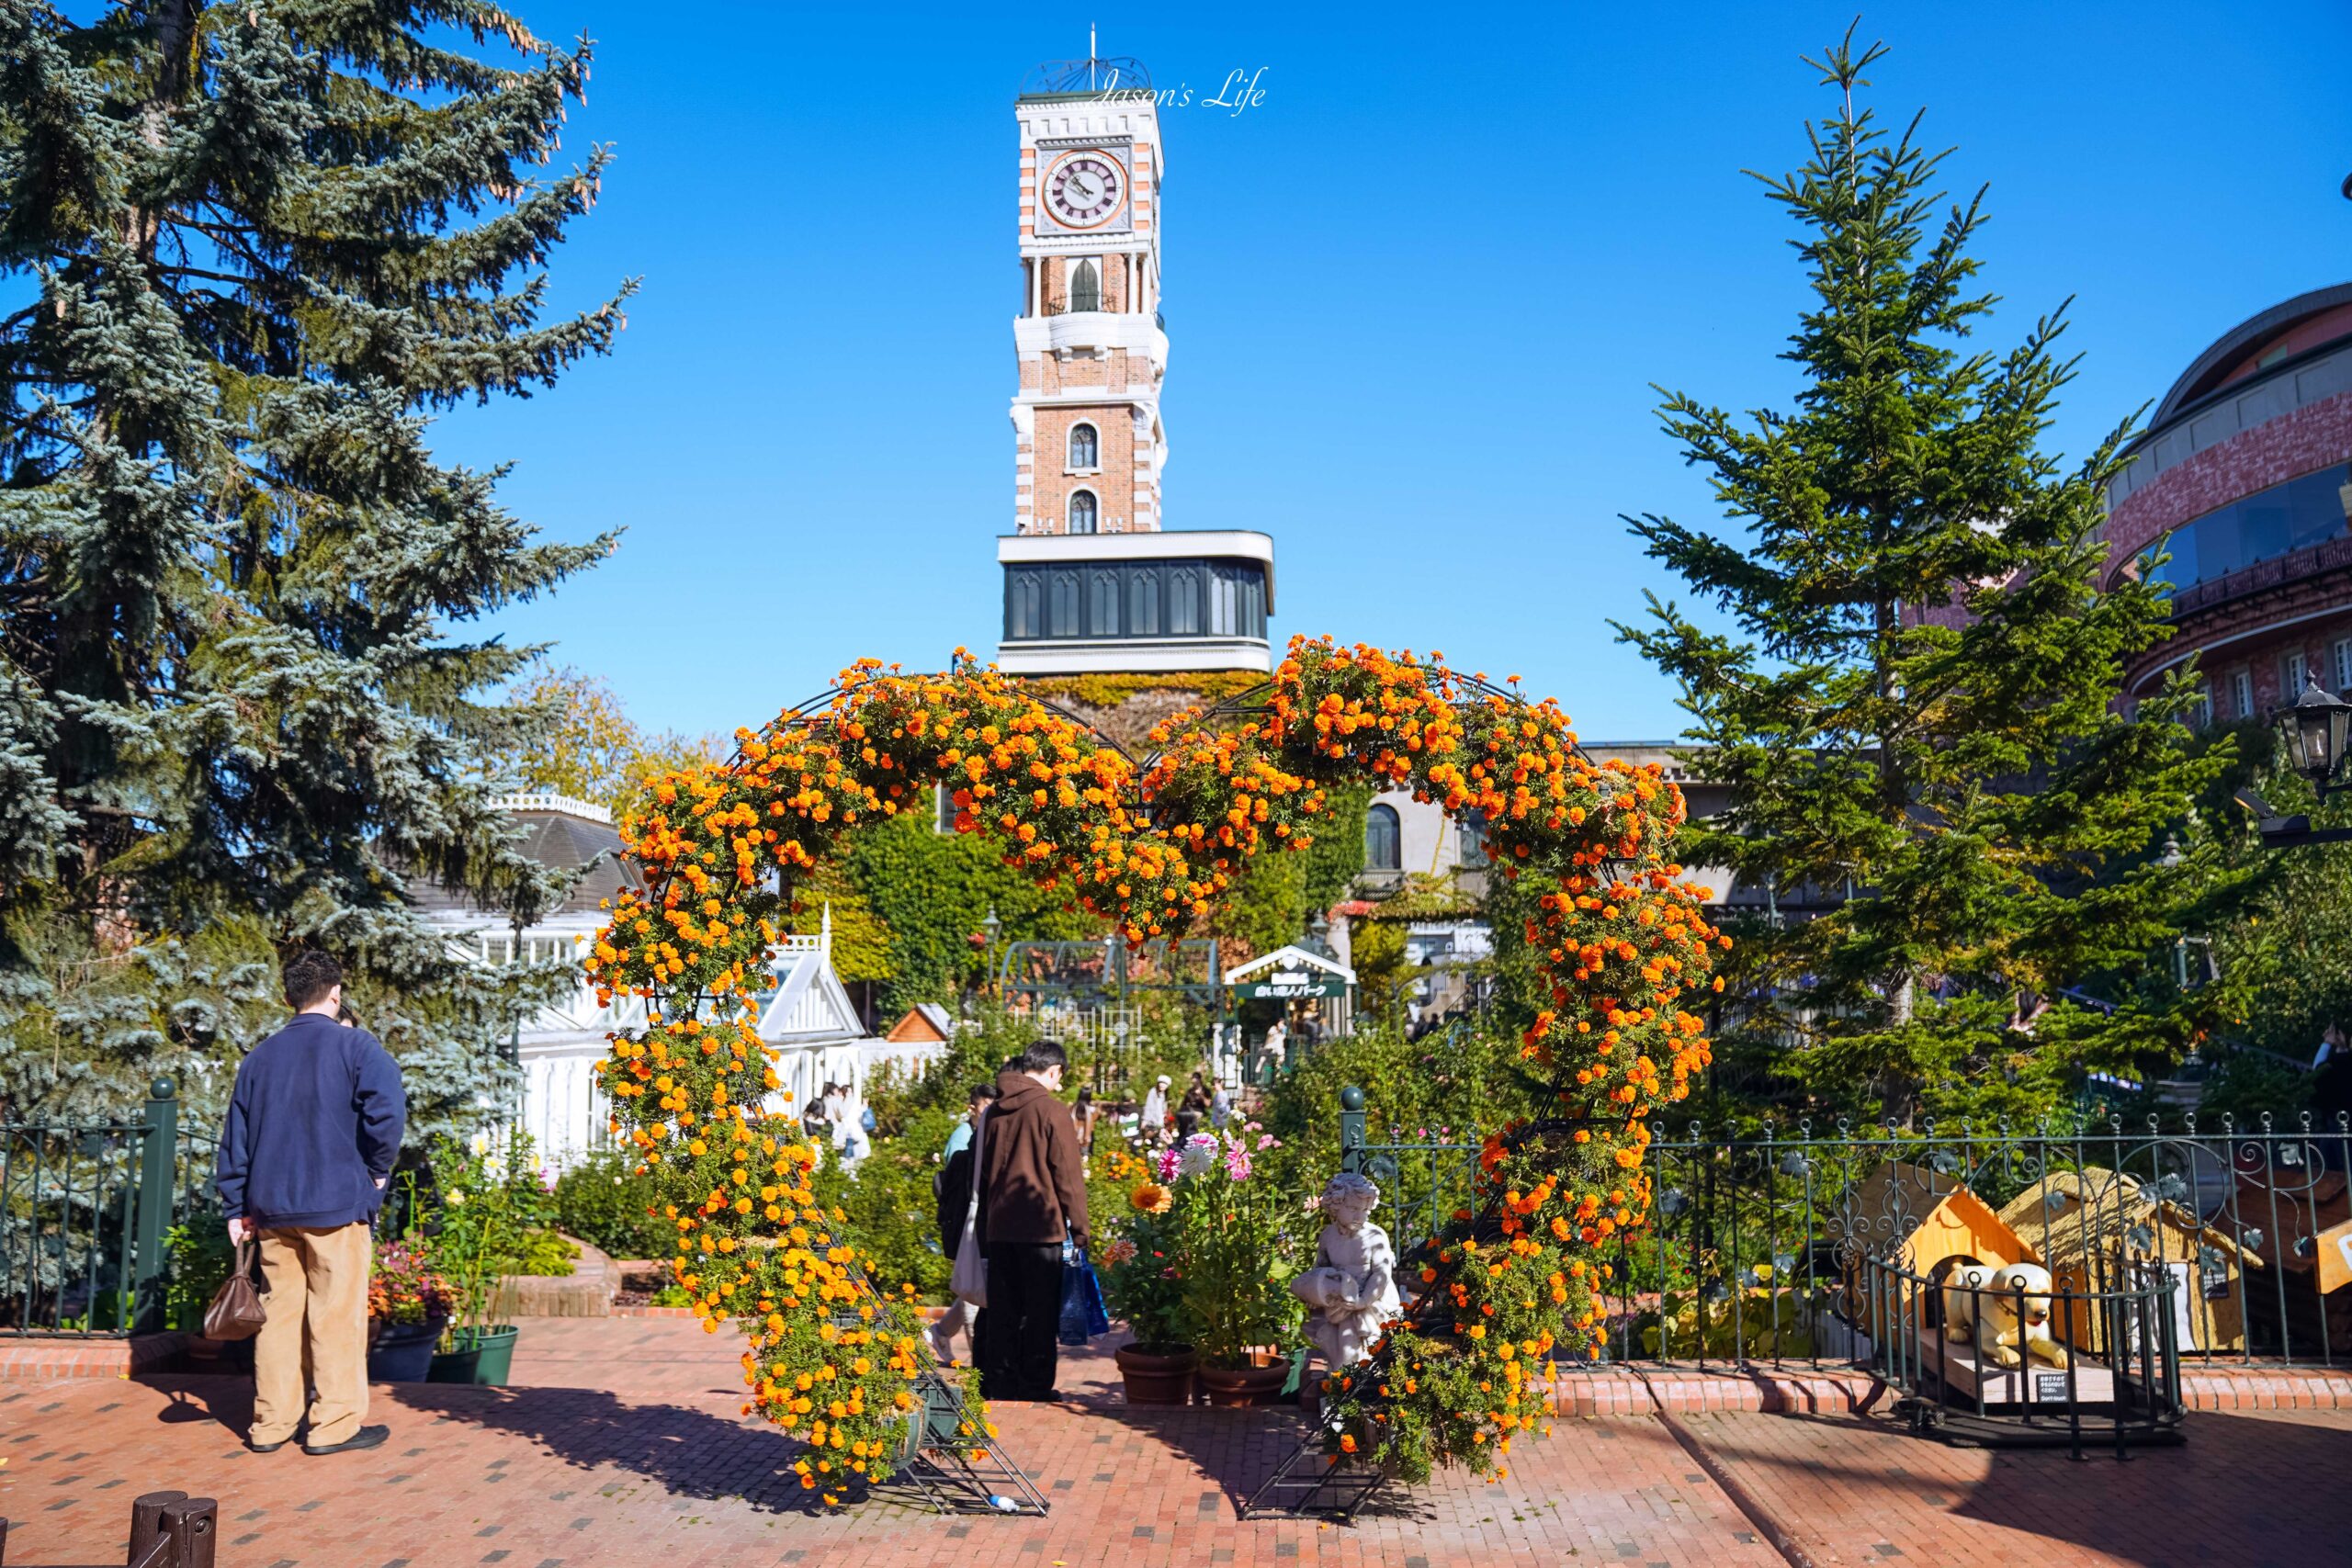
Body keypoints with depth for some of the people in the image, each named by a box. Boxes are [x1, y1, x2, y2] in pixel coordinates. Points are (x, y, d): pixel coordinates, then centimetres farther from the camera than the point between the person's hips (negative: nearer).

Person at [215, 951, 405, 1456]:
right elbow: (387, 1109, -20)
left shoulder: (259, 1057, 12)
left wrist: (236, 1207, 18)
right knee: (337, 1315, 1)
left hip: (273, 1207, 5)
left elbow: (235, 1136, 13)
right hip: (337, 1205, -5)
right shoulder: (355, 1045, -5)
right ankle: (335, 1424, 4)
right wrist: (378, 1168, -5)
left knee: (279, 1314, 11)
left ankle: (271, 1423, 16)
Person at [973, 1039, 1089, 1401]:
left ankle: (999, 1387, 16)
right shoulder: (1052, 1111, -10)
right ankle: (1036, 1389, 8)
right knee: (1040, 1313, 4)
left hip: (999, 1229, 5)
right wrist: (1079, 1230, -3)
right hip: (1043, 1227, -5)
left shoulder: (995, 1112, 9)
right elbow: (1068, 1177, -10)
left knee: (1001, 1313, 11)